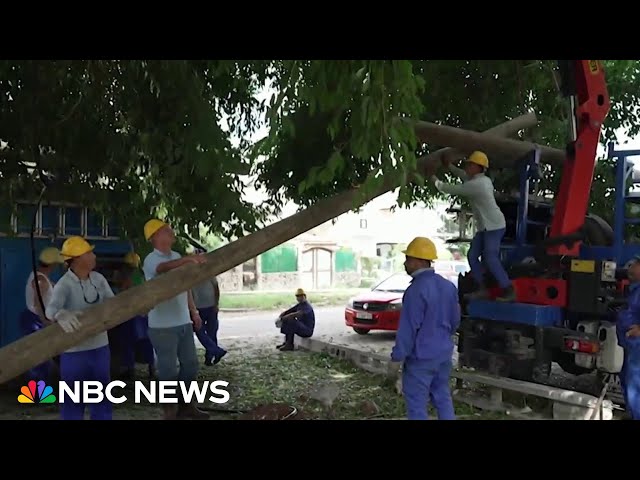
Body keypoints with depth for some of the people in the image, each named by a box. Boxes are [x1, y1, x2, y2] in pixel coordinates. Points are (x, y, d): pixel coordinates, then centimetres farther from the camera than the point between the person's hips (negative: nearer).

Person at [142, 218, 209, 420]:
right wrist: (188, 259, -52)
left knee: (190, 364, 14)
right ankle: (170, 411, 16)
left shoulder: (177, 257, 12)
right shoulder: (151, 260, -12)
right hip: (163, 326, -7)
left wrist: (193, 311, 18)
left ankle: (186, 405, 28)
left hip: (183, 322, 8)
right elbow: (165, 267, -37)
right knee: (169, 370, 1)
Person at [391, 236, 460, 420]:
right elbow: (455, 320, 14)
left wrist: (398, 354, -11)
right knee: (443, 398, 18)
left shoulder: (416, 290, -21)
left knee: (417, 403, 1)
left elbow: (408, 327, -20)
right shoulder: (448, 286, 6)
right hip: (444, 354, 8)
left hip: (421, 357, -8)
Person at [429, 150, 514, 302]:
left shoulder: (476, 184, -21)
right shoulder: (483, 180, 9)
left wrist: (436, 182, 0)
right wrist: (449, 166, 24)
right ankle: (483, 288, 12)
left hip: (494, 226, -10)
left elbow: (453, 190, -14)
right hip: (485, 226, 10)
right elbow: (465, 176, 28)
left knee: (490, 258, -16)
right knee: (472, 255, 7)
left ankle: (508, 290, -12)